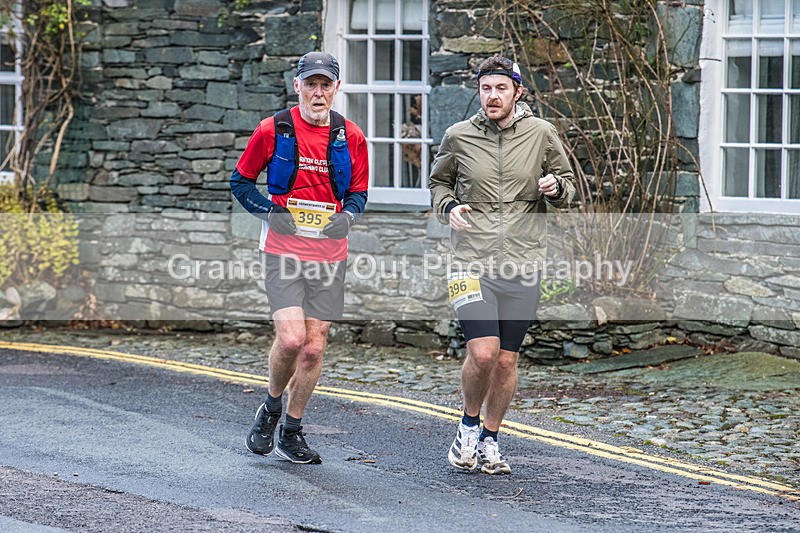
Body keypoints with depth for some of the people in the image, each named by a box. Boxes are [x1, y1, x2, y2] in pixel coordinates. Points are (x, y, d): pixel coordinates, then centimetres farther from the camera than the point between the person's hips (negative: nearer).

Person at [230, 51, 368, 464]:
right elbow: (240, 181, 7)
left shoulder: (351, 138, 5)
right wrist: (271, 213, -9)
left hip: (329, 255, 3)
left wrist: (347, 216, -7)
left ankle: (291, 433, 18)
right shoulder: (273, 130, -2)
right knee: (291, 338, -17)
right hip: (283, 250, -3)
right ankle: (271, 408, 11)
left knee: (314, 347, 3)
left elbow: (358, 193, 15)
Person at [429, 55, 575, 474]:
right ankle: (469, 424, 12)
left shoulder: (540, 134, 3)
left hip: (523, 265, 2)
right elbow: (439, 182, 17)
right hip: (471, 262, -2)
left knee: (506, 360, 6)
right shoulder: (458, 137, 2)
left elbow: (568, 185, 13)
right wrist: (448, 207, -4)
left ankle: (489, 440, 25)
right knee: (482, 353, -15)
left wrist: (556, 187, -10)